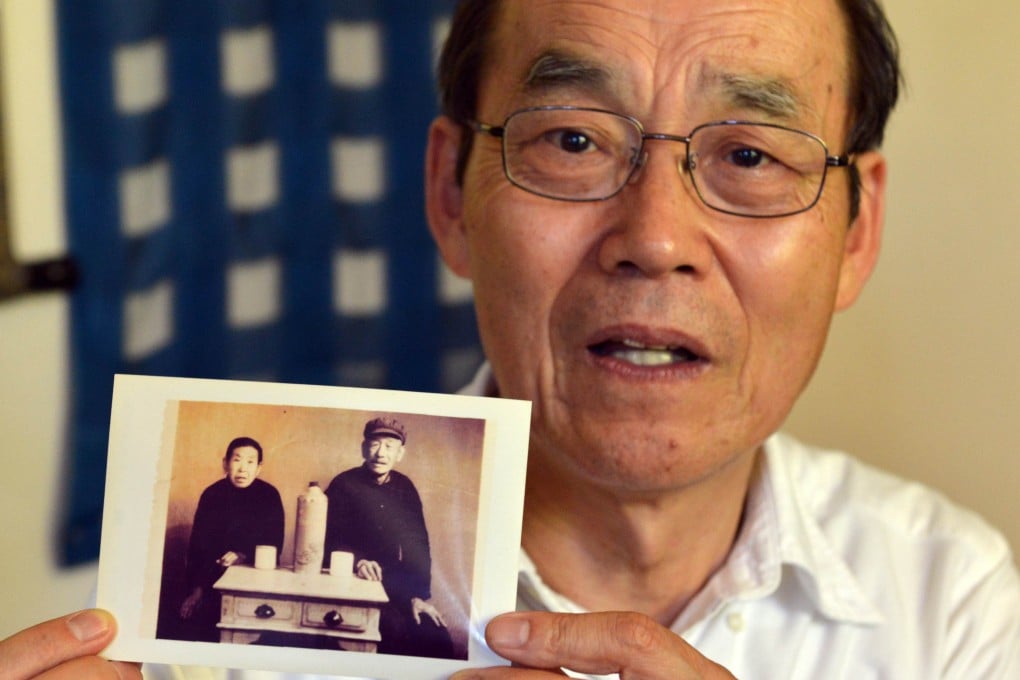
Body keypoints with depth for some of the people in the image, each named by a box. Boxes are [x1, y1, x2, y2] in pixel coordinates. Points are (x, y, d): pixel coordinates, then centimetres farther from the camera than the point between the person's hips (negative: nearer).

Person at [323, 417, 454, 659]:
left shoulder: (404, 488, 8)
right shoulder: (344, 485, -5)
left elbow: (417, 545, 8)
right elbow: (330, 540, -6)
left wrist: (420, 595, -3)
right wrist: (358, 562, -25)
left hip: (394, 586, 5)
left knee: (437, 641, -12)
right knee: (395, 632, -29)